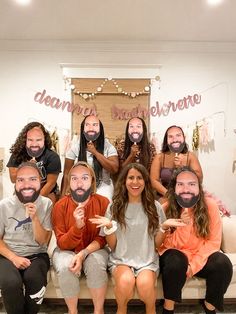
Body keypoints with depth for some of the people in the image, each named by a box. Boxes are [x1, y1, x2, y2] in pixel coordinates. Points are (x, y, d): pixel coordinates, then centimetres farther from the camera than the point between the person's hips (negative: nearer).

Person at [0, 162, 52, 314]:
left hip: (37, 255, 0)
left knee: (34, 278, -29)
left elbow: (42, 241, -6)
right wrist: (14, 257, -14)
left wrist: (34, 217, -22)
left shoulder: (46, 204, -7)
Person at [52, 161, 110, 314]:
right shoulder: (60, 206, -14)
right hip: (66, 250, 0)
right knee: (66, 267, -30)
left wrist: (83, 253, -28)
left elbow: (103, 238, -10)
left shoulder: (104, 202, -14)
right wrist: (77, 226, -34)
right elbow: (62, 244, -14)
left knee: (96, 264, -31)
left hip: (94, 250, 0)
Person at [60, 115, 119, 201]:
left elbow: (114, 169, -19)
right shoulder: (75, 147, -6)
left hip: (102, 187, -1)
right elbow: (67, 174, -4)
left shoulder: (108, 146, -8)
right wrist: (63, 196, -10)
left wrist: (95, 152, -23)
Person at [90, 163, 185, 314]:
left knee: (145, 283, -30)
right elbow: (112, 246, 1)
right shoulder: (114, 206, 1)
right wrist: (109, 227, -17)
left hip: (148, 260, 1)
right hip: (121, 259, 0)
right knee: (126, 281, -31)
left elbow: (157, 243, 5)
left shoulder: (154, 206, 3)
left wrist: (164, 227, -13)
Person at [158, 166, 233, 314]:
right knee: (176, 261, -33)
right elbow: (170, 245, -14)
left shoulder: (210, 205, -15)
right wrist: (182, 226, -34)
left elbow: (213, 242, -11)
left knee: (223, 263, -25)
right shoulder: (166, 208, -16)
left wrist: (193, 265, -21)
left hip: (201, 256, 2)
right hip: (175, 255, -1)